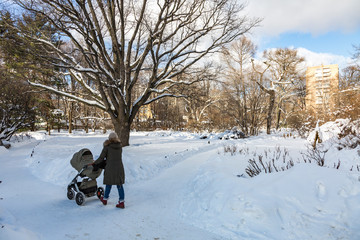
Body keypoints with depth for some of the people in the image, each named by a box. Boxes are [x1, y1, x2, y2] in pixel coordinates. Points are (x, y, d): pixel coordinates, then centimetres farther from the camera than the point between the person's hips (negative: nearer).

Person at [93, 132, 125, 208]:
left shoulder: (107, 146, -6)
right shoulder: (120, 146, 6)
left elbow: (101, 158, -3)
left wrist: (94, 163, 15)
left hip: (110, 168, -3)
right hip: (119, 168, 3)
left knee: (109, 184, 15)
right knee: (119, 185, 7)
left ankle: (105, 199, 35)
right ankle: (122, 202, 4)